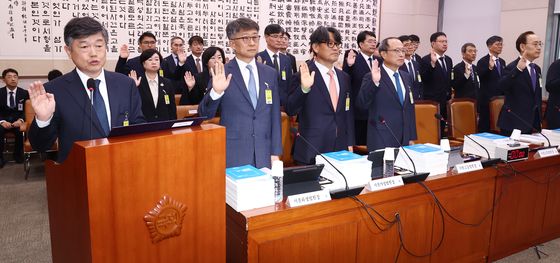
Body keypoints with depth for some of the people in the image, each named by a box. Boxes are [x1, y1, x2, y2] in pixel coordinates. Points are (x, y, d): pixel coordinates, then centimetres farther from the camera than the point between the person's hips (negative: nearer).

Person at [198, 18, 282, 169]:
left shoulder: (270, 74, 7)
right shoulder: (221, 74, -4)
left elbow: (274, 117, 9)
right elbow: (204, 115, -5)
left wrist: (275, 153, 4)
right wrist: (216, 92, -23)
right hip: (232, 156, -3)